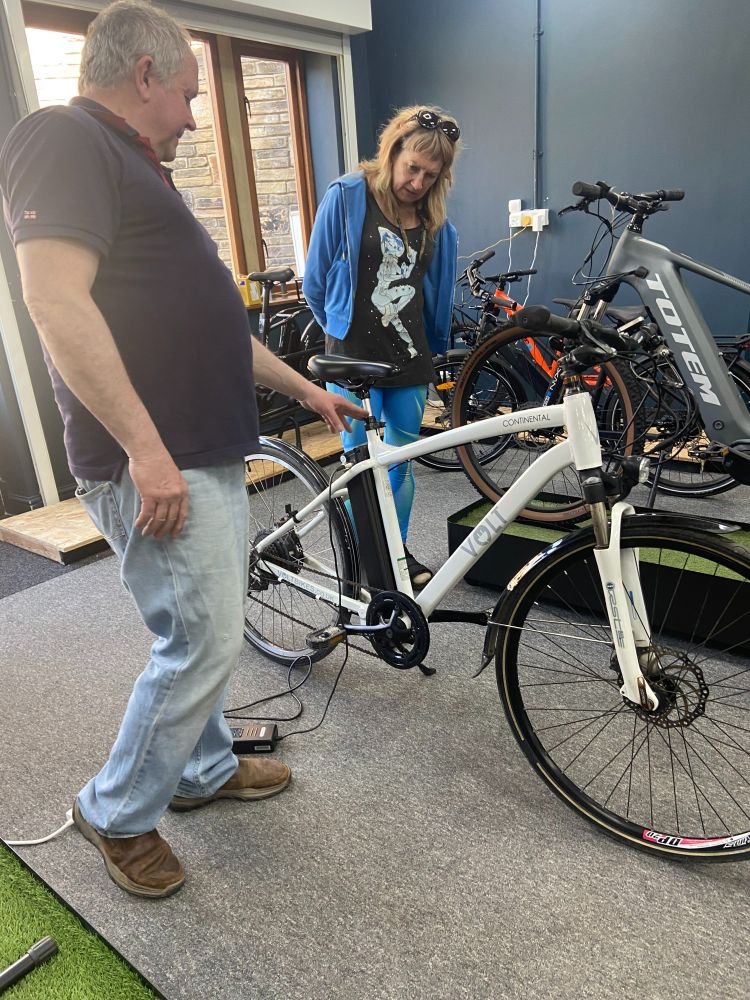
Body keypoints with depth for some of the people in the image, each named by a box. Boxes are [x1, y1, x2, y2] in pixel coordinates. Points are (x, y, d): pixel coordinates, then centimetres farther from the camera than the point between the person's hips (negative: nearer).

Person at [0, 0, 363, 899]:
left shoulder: (131, 166, 24)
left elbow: (203, 320, 26)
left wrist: (304, 388, 27)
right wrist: (145, 446, -24)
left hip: (207, 455, 10)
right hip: (155, 464, -10)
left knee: (205, 633, 18)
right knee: (203, 644, -4)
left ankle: (203, 769, 37)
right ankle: (116, 815, 19)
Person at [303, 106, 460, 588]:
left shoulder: (437, 224, 6)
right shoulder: (347, 196, -6)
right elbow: (316, 281, -1)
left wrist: (433, 355, 18)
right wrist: (345, 332, 10)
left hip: (411, 362, 4)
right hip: (354, 359, -4)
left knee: (401, 463, 13)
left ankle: (398, 550, 31)